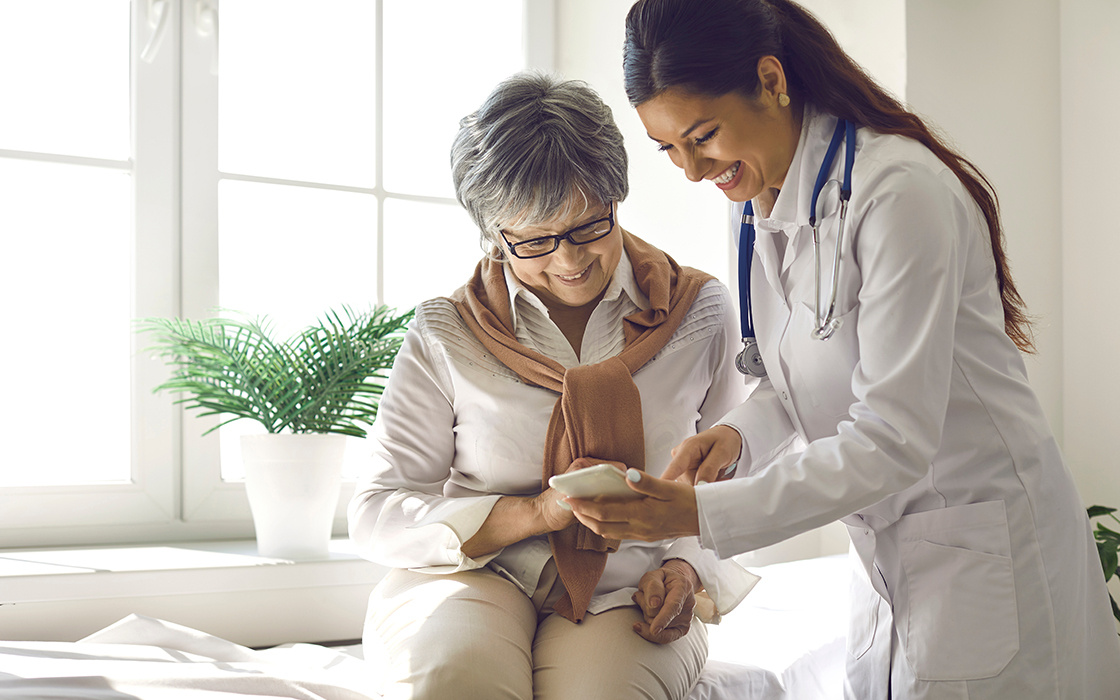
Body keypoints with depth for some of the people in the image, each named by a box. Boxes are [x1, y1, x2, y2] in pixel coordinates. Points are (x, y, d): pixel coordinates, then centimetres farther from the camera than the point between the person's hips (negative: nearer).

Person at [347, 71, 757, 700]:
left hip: (626, 595, 1)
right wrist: (537, 512, -14)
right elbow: (378, 514, -2)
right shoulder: (446, 336, -1)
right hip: (474, 575, 0)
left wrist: (688, 566, -5)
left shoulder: (700, 313, 4)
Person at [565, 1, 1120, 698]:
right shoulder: (765, 207, 3)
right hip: (888, 549, 8)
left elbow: (892, 439, -27)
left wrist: (702, 512, -28)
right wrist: (737, 433, -9)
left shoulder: (898, 191, -24)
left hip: (988, 553, -7)